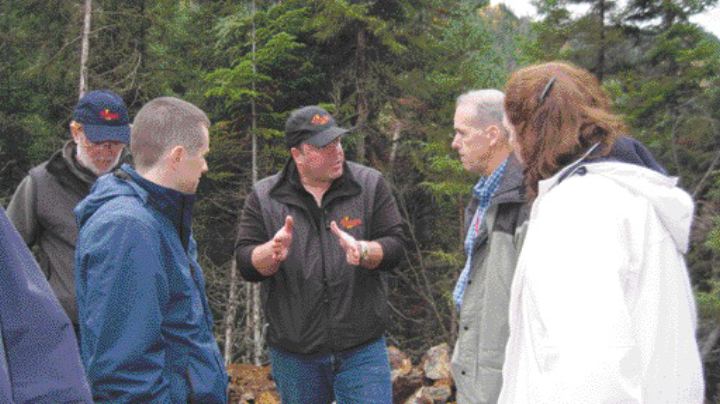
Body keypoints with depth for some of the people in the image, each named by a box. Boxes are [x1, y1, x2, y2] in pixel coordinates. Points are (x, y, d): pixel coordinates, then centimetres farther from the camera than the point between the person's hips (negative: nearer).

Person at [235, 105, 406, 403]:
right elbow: (246, 264, -4)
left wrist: (363, 251, -26)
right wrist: (273, 251, -25)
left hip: (362, 349, -1)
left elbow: (394, 245, -5)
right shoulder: (264, 197, 0)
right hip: (293, 354, 1)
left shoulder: (370, 185, -1)